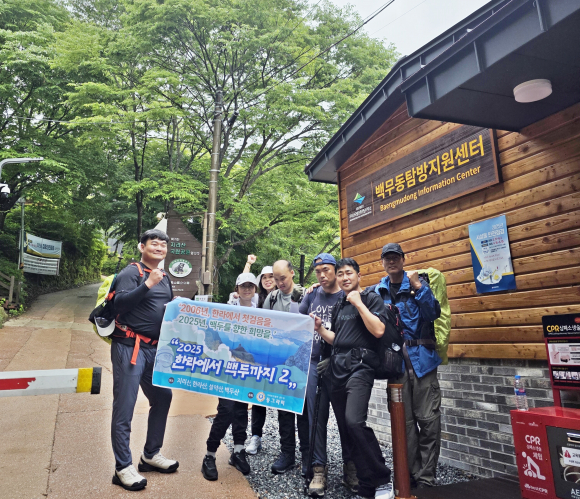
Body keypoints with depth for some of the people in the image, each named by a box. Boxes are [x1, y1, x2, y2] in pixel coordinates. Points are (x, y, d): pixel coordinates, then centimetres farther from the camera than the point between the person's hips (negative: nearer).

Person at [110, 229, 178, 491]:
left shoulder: (165, 277, 15)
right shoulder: (131, 272, -9)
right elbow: (119, 303, -23)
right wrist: (148, 284, -27)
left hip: (154, 348, 8)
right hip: (130, 347, -8)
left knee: (163, 397, 13)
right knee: (124, 407, -1)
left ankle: (151, 455, 29)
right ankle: (123, 467, 12)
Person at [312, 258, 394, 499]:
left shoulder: (371, 298, -1)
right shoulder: (338, 306, 18)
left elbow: (378, 330, -16)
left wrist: (358, 303, -13)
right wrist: (319, 327, 6)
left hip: (360, 365, -7)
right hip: (337, 367, 7)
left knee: (354, 421, -24)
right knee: (345, 427, 7)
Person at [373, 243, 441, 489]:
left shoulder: (417, 283, 3)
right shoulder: (377, 291, 10)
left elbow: (433, 314, -9)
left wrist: (419, 287, -16)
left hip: (421, 359, -2)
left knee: (428, 420, 1)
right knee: (405, 422, 9)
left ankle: (426, 479, 15)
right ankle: (414, 475, 23)